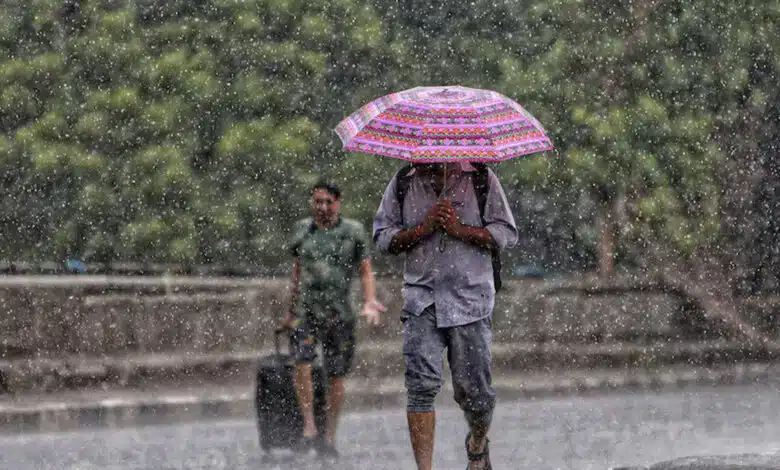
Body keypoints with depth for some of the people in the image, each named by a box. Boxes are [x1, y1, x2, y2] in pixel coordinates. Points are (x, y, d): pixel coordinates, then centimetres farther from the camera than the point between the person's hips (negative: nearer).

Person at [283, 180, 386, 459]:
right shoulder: (302, 230, 8)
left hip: (339, 313, -1)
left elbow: (366, 271, 3)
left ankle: (330, 436, 12)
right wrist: (291, 309, 24)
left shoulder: (353, 232, 1)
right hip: (306, 311, 1)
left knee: (336, 376, 2)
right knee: (302, 364, -20)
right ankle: (309, 428, -15)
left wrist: (370, 302, -13)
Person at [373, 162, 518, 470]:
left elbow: (507, 234, 0)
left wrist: (459, 229, -12)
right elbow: (382, 238, 6)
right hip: (421, 297, 1)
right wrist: (423, 228, -10)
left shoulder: (480, 179, 2)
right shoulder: (402, 184, 8)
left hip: (471, 297, -1)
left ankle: (477, 445, 35)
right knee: (421, 384, -13)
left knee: (473, 387, 4)